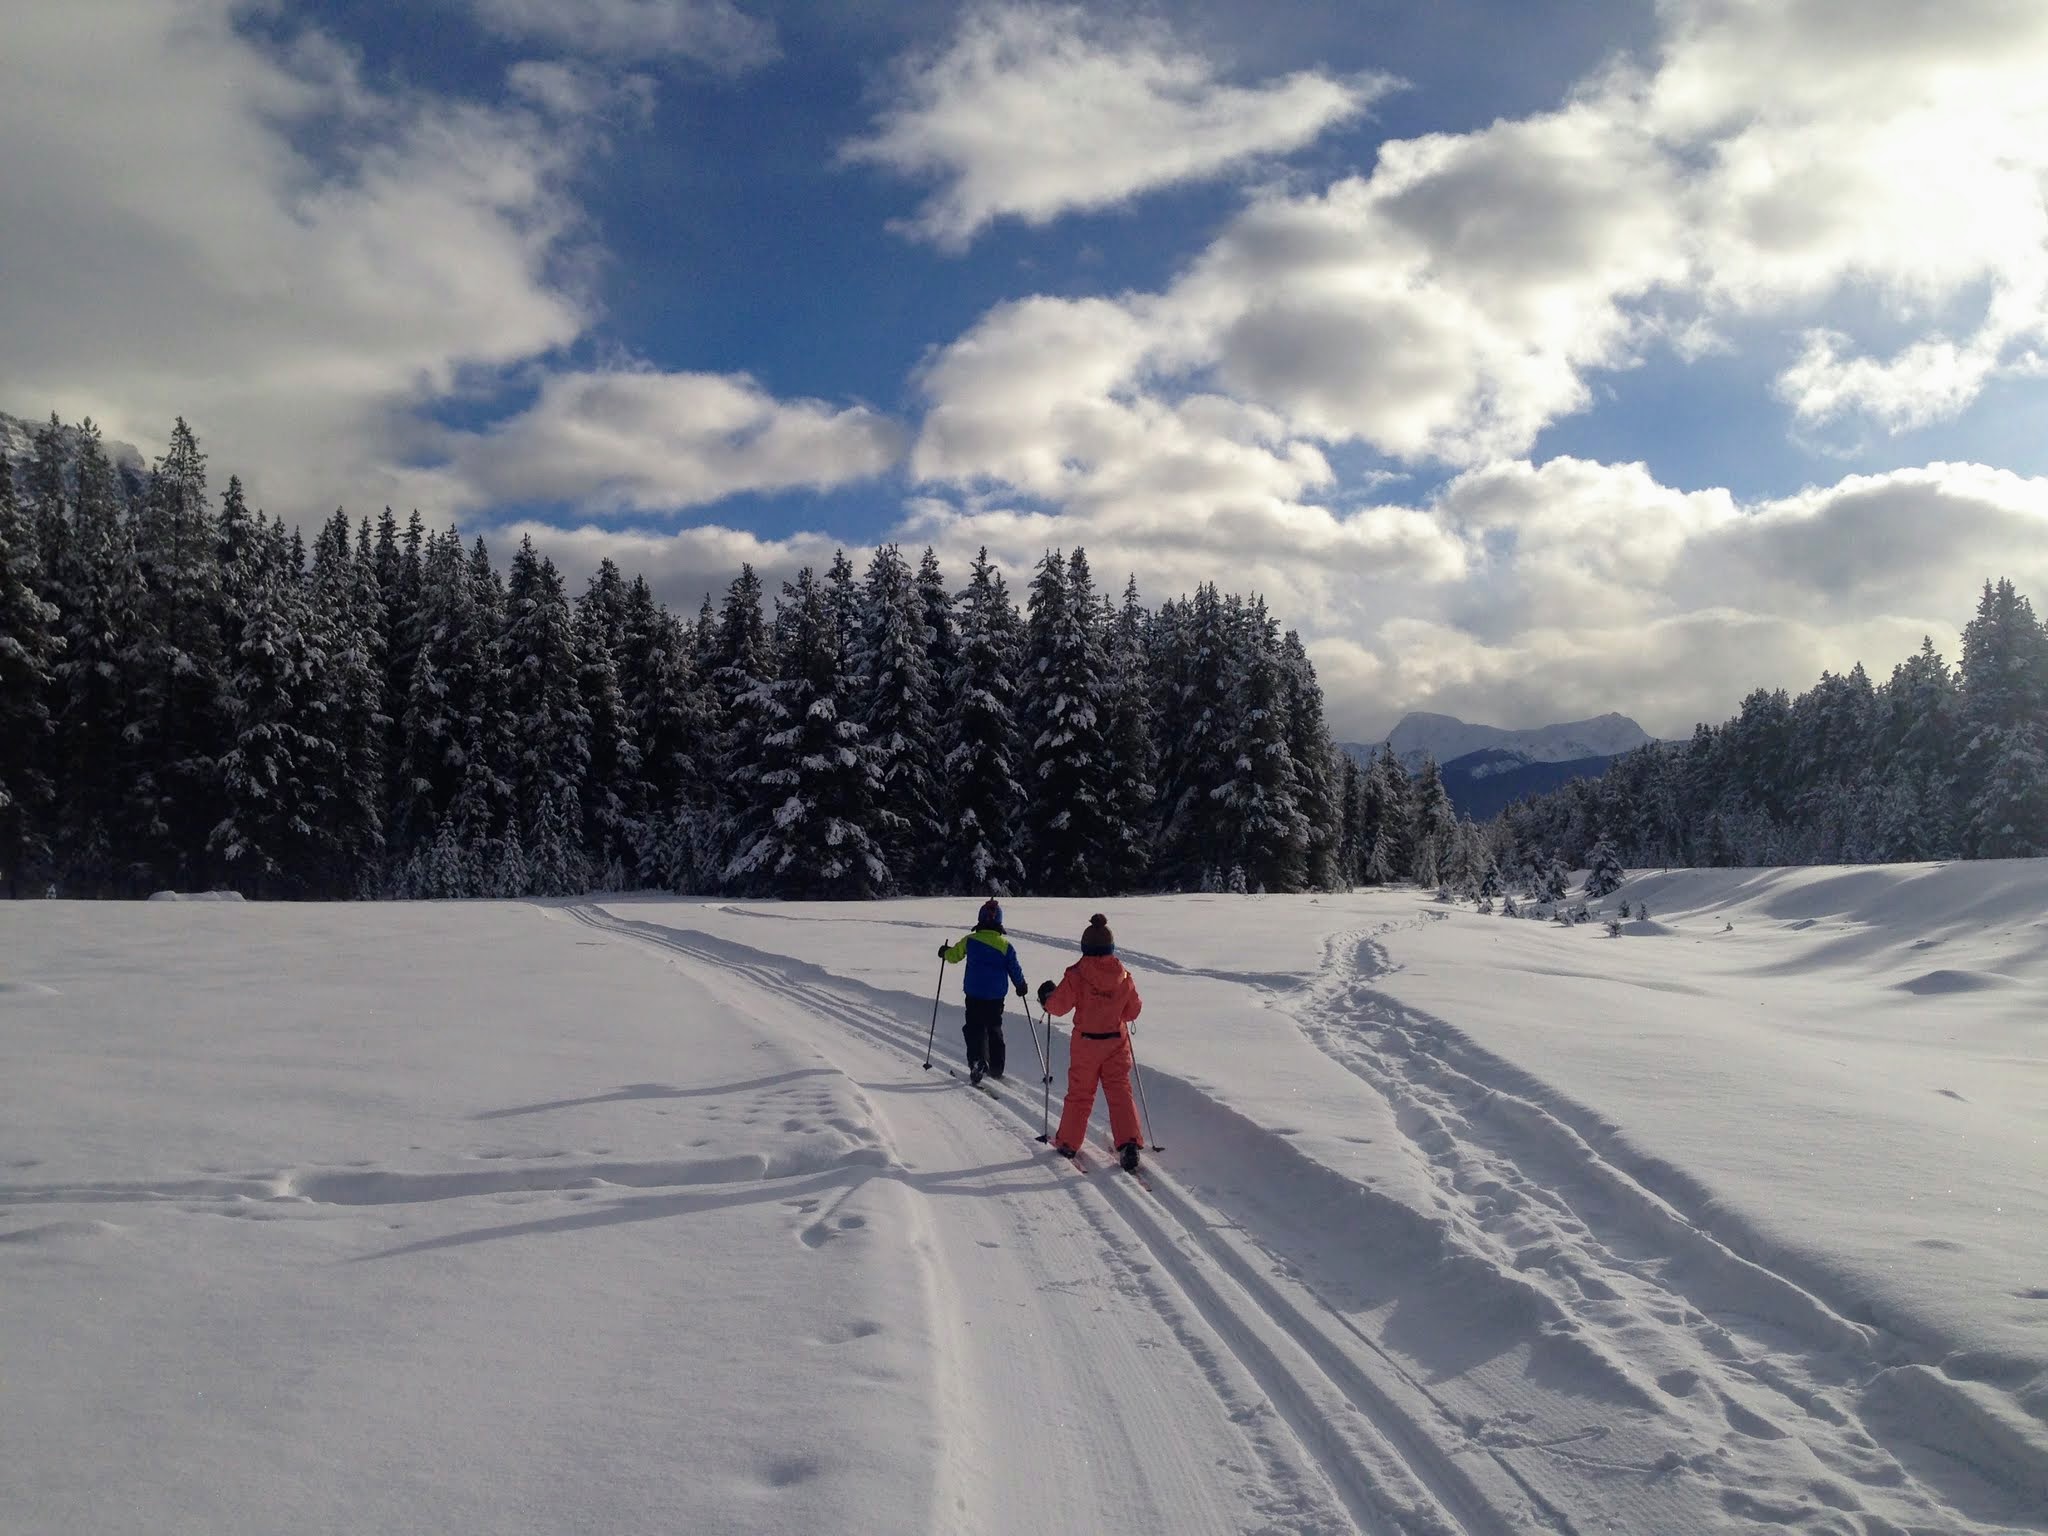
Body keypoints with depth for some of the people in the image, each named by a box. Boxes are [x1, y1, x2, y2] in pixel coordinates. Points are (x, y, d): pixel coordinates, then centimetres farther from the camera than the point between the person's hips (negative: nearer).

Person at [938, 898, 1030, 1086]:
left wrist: (944, 952, 30)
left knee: (975, 1030, 5)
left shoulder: (970, 940, -7)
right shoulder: (1005, 945, -6)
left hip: (974, 994, -1)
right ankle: (996, 1069, 19)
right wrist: (1021, 986, 18)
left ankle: (977, 1066, -11)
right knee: (994, 1030, 16)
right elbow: (1015, 969, 0)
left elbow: (953, 956, 7)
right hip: (996, 996, 2)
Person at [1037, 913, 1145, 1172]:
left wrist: (1045, 996, 9)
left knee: (1080, 1093, 12)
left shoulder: (1076, 975, -14)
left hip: (1085, 1043, -1)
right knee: (1120, 1091, 6)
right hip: (1117, 1041, 2)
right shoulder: (1123, 975, -4)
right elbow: (1133, 1009, 5)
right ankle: (1128, 1142, -7)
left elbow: (1058, 1005, -11)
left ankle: (1068, 1142, 21)